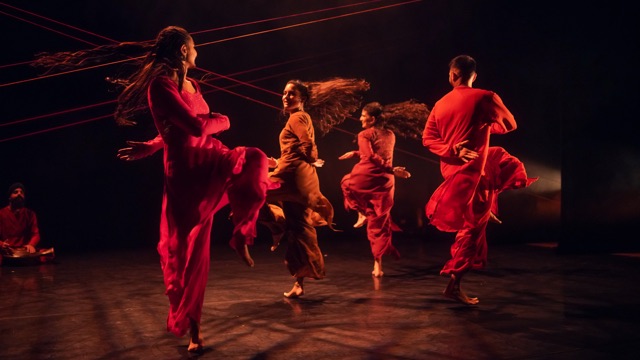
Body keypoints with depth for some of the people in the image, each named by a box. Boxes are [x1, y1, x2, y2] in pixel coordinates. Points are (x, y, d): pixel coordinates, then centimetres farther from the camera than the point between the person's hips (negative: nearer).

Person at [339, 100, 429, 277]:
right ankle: (378, 265, 7)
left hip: (365, 178, -5)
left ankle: (362, 213, 17)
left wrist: (391, 169, -17)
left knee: (347, 183, 32)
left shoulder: (364, 135, -5)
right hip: (385, 182, 5)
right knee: (379, 223, 11)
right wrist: (355, 153, 28)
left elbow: (371, 158, -17)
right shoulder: (390, 134, 13)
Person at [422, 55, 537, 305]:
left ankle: (489, 210, 31)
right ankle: (454, 285, 4)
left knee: (508, 162, 30)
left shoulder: (440, 104, 1)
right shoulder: (485, 97, -12)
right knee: (473, 228, 2)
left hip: (452, 165, 7)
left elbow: (428, 138, -2)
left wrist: (453, 150, -10)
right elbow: (509, 124, 2)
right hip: (472, 168, -7)